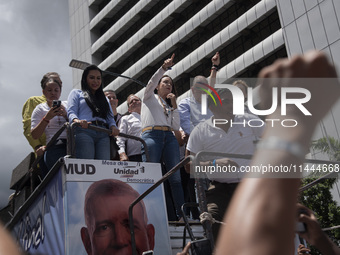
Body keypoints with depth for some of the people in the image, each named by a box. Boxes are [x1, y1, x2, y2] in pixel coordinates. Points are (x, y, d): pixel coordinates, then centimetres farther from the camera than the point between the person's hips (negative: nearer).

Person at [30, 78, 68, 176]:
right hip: (55, 147, -2)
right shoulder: (40, 108, 17)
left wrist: (66, 115, -4)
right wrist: (46, 118, -6)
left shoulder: (67, 105, 24)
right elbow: (34, 135, 6)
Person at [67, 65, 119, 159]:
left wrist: (113, 127, -3)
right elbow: (71, 112, 5)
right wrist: (77, 121, -19)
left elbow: (110, 118, 22)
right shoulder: (76, 93, 21)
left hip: (103, 134, 4)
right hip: (84, 131, -4)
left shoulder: (104, 98, 34)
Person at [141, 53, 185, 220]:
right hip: (151, 135, -4)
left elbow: (176, 126, 17)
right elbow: (152, 82, -1)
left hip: (169, 138, 5)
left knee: (175, 177, -5)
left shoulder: (169, 105, 31)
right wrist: (164, 68, -14)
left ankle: (182, 214, -6)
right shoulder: (150, 97, 21)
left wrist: (174, 105, 13)